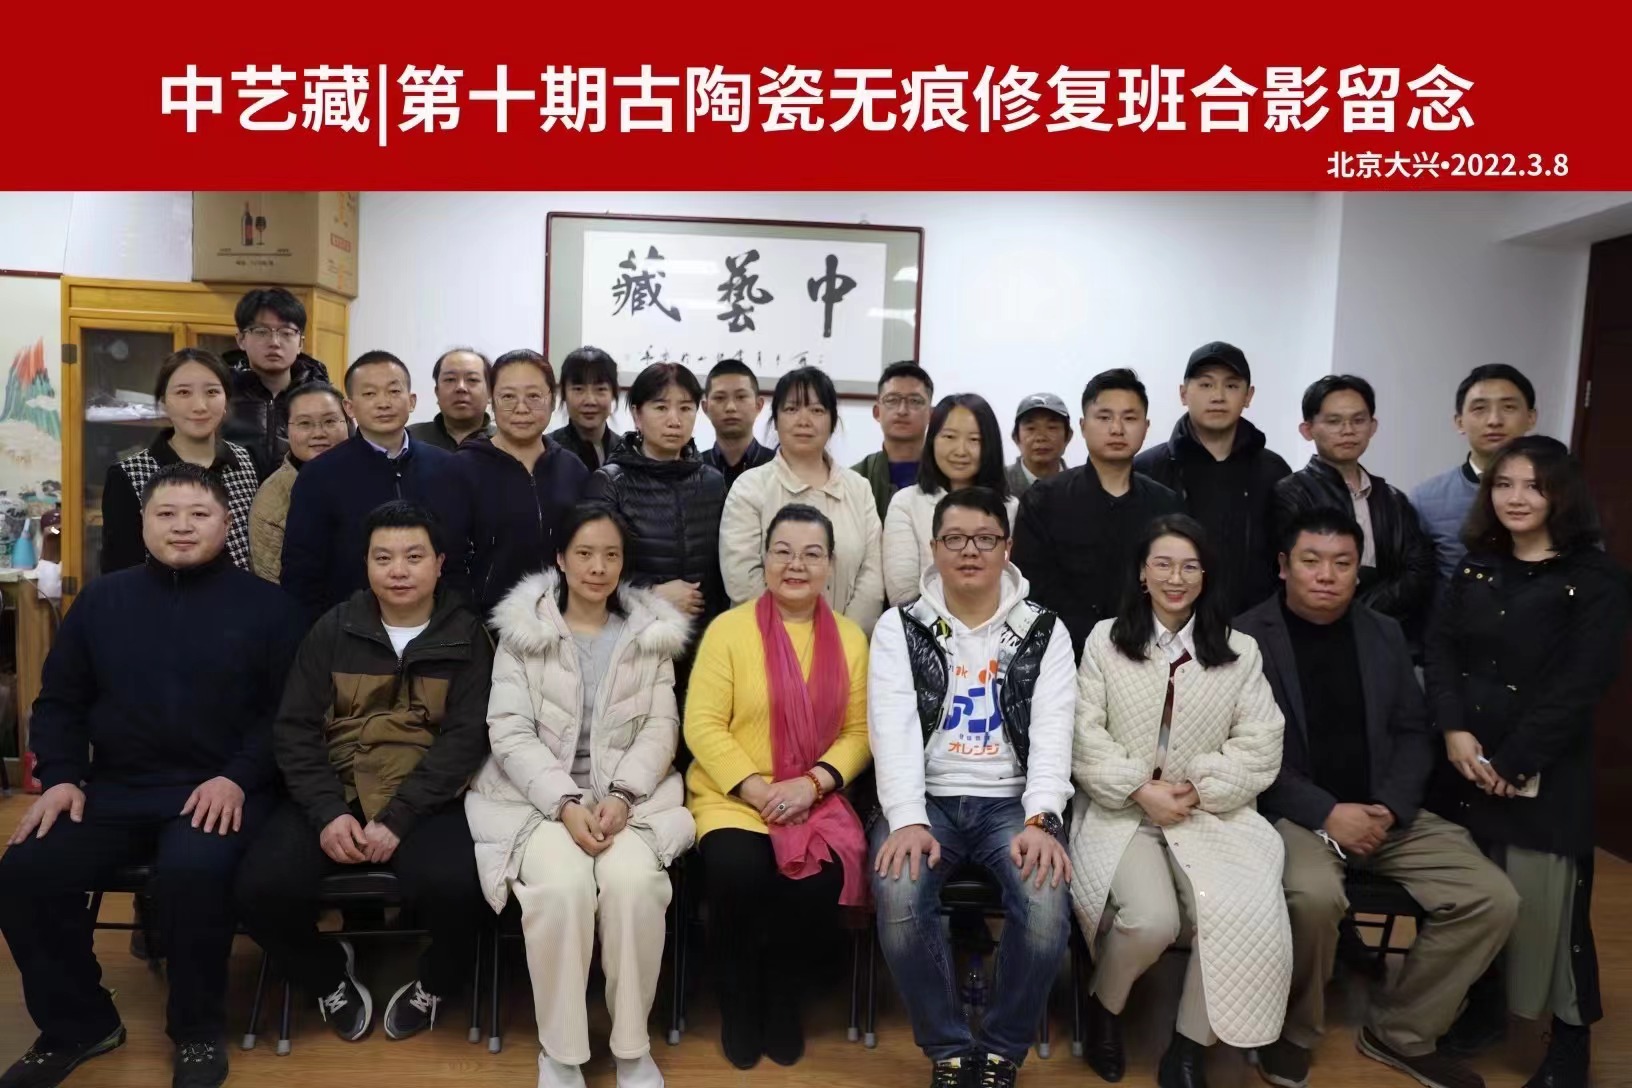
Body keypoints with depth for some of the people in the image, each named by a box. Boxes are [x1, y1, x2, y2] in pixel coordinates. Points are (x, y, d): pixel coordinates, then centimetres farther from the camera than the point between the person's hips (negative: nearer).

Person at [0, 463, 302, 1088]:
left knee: (192, 872, -33)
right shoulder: (102, 600, 12)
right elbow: (59, 702, 15)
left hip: (219, 789, -4)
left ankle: (198, 1031, -6)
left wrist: (238, 777, -15)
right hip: (115, 789, 5)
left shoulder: (264, 606, 2)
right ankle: (76, 1024, 9)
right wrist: (61, 776, -1)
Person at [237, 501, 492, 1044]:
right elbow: (294, 728, 4)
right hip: (334, 797, 3)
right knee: (261, 888, -22)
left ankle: (434, 984, 6)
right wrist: (327, 812, -13)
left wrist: (398, 818, -18)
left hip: (426, 802, -3)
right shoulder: (334, 629, 10)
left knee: (452, 887, -31)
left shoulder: (466, 637, 3)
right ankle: (331, 974, 12)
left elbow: (466, 737, -6)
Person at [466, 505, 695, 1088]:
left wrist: (621, 795, -14)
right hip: (539, 796, -1)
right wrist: (567, 804, -17)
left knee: (632, 881, -30)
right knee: (562, 886, -31)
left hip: (630, 794, 1)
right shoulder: (522, 630, 5)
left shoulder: (651, 632, 10)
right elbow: (509, 732, -4)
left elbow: (661, 728, 3)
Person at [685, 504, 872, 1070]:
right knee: (739, 872, -30)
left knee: (821, 878, -26)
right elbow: (702, 727, -7)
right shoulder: (728, 628, -2)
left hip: (815, 799, 2)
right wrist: (757, 790, -16)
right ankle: (738, 1001, 3)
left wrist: (811, 784, -14)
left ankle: (784, 1000, 6)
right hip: (732, 796, -2)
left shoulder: (850, 637, 7)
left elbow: (858, 731, 3)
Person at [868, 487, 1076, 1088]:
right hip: (927, 801, 0)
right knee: (899, 899, -30)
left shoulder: (1043, 631, 6)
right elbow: (893, 729, -8)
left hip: (1010, 802, 1)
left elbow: (1053, 733, -4)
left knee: (1048, 906, -28)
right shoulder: (900, 627, 4)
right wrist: (907, 820, -23)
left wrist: (1041, 819, -20)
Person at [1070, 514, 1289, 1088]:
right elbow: (1084, 738, -2)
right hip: (1121, 810, -2)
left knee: (1243, 916, -26)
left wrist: (1199, 789, -11)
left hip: (1212, 813, 2)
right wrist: (1143, 792, -12)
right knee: (1153, 919, -27)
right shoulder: (1105, 641, 5)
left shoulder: (1241, 651, 9)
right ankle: (1105, 1007, 7)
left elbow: (1260, 748, 3)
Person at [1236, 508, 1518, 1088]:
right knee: (1315, 896, -34)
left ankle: (1399, 1032, 10)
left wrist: (1390, 807, -7)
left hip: (1383, 811, 6)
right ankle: (1291, 1032, -4)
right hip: (1293, 813, -5)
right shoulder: (1246, 637, -6)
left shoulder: (1385, 634, 11)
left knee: (1492, 899, -10)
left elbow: (1413, 732, 11)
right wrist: (1327, 812, -18)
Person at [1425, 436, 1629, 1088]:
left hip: (1542, 771, -4)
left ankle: (1571, 1035, 19)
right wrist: (1454, 731, -12)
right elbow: (1440, 651, 4)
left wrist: (1511, 763, -13)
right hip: (1464, 762, 4)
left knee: (1542, 899, -1)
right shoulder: (1475, 567, 10)